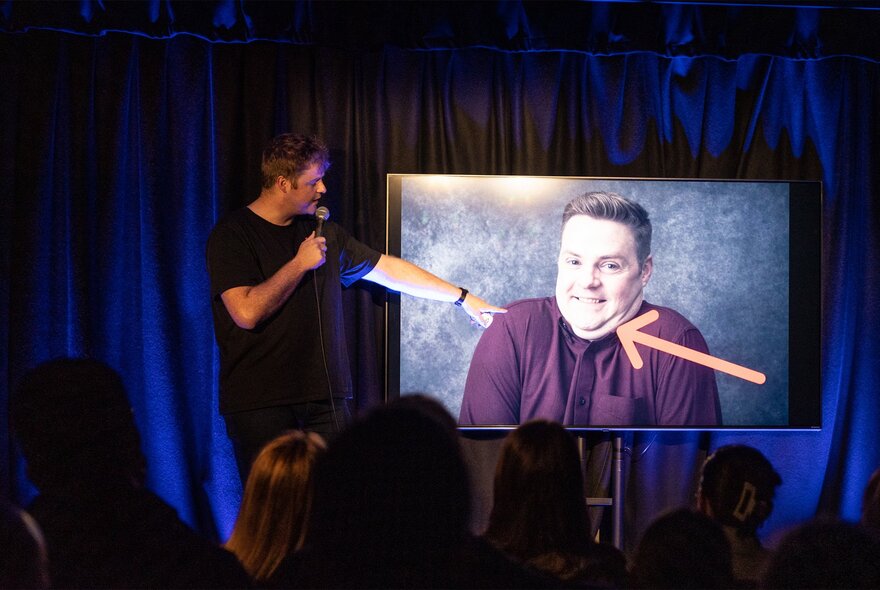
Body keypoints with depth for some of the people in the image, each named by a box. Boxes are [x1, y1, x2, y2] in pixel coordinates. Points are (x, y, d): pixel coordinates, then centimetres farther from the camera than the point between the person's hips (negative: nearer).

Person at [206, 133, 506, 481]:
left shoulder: (323, 233, 15)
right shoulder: (232, 235, -5)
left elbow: (388, 269, 22)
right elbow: (247, 312, -18)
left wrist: (463, 298, 24)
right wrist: (300, 264, -10)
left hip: (325, 399, 5)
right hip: (258, 403, -5)